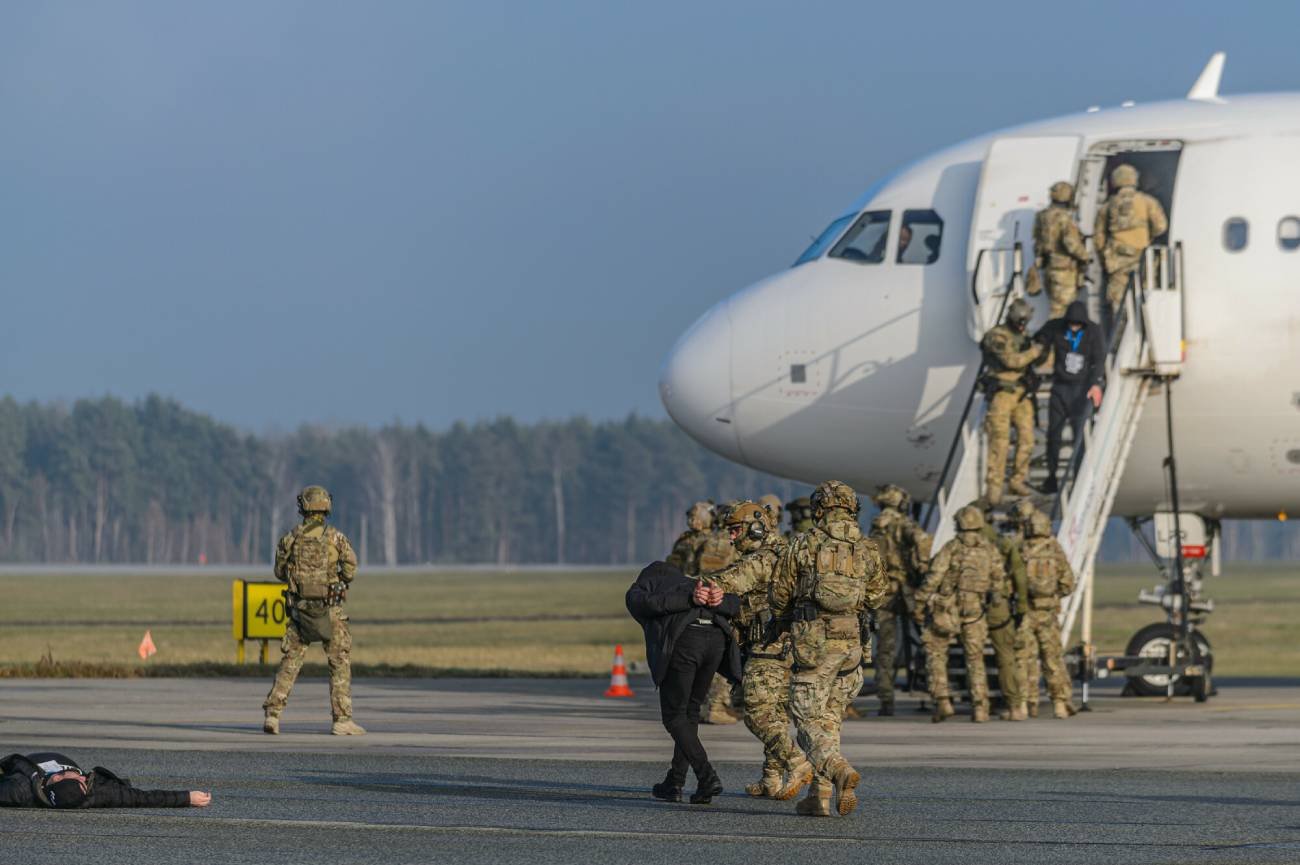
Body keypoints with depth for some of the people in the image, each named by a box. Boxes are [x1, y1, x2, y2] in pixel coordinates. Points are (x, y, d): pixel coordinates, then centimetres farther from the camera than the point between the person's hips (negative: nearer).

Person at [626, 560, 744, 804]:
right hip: (716, 638, 5)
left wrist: (692, 600, -8)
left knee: (674, 717, 9)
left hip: (681, 642, -5)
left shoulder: (636, 593, 27)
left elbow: (650, 604, -1)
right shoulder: (689, 585, 38)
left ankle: (707, 777, -8)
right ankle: (674, 783, 25)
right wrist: (719, 599, -3)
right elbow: (734, 604, 18)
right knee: (690, 711, 23)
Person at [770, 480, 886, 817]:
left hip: (813, 641, -4)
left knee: (809, 721, -1)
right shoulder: (868, 550, 5)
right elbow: (876, 596, 19)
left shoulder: (803, 545, -3)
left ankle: (839, 771, -27)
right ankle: (820, 795, 12)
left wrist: (783, 616, 28)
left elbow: (780, 596, 6)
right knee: (829, 718, 16)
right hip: (851, 642, 4)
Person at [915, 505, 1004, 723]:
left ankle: (942, 702, -3)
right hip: (974, 611, 3)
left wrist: (919, 605, -4)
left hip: (946, 608, -3)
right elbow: (998, 581, 6)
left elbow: (933, 578, -12)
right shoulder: (990, 550, 3)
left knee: (935, 653, 10)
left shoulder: (951, 547, -7)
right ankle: (980, 708, 2)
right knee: (975, 659, 13)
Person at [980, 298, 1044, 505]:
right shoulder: (997, 336, -7)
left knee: (1027, 440, 4)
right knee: (1000, 441, -11)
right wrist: (1034, 351, -9)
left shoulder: (1022, 338, 17)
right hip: (1002, 394, -7)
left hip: (1022, 395, 7)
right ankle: (994, 486, -10)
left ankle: (1017, 480, 17)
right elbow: (1011, 360, -18)